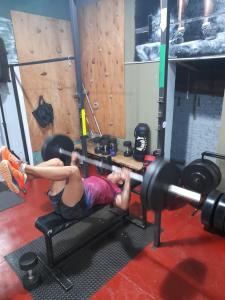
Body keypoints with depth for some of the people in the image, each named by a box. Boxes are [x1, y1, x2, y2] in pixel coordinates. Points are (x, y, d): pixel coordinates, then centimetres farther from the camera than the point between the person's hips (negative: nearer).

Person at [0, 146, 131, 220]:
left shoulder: (114, 190, 17)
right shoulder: (98, 180, 38)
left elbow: (124, 205, -5)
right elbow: (76, 180, 42)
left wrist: (128, 180, -9)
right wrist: (74, 161, 33)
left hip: (75, 206, -8)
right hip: (59, 199, 8)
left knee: (72, 170, -32)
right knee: (56, 162, -6)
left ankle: (22, 168, -37)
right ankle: (20, 178, -28)